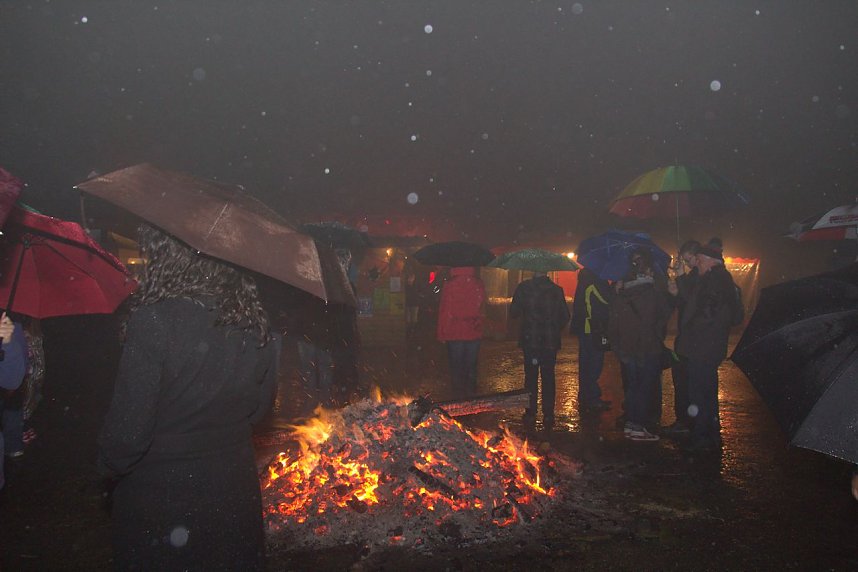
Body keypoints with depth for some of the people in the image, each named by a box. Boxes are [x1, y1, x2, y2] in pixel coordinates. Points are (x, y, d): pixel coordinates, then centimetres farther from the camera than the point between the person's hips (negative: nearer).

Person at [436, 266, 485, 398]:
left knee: (456, 367, 9)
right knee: (471, 367, 15)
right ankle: (471, 395, 24)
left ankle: (459, 396, 15)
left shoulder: (450, 285, -15)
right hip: (474, 333, 3)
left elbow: (444, 312, -10)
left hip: (455, 334, -3)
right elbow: (481, 309, 5)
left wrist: (441, 333, -1)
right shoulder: (479, 285, -5)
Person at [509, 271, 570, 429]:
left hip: (529, 340, -1)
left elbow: (513, 313, -4)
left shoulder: (523, 288, -8)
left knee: (531, 376, 9)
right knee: (548, 377, 9)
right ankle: (548, 415, 10)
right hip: (550, 342, 1)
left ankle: (531, 413, 12)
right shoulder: (557, 290, -3)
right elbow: (565, 317, 3)